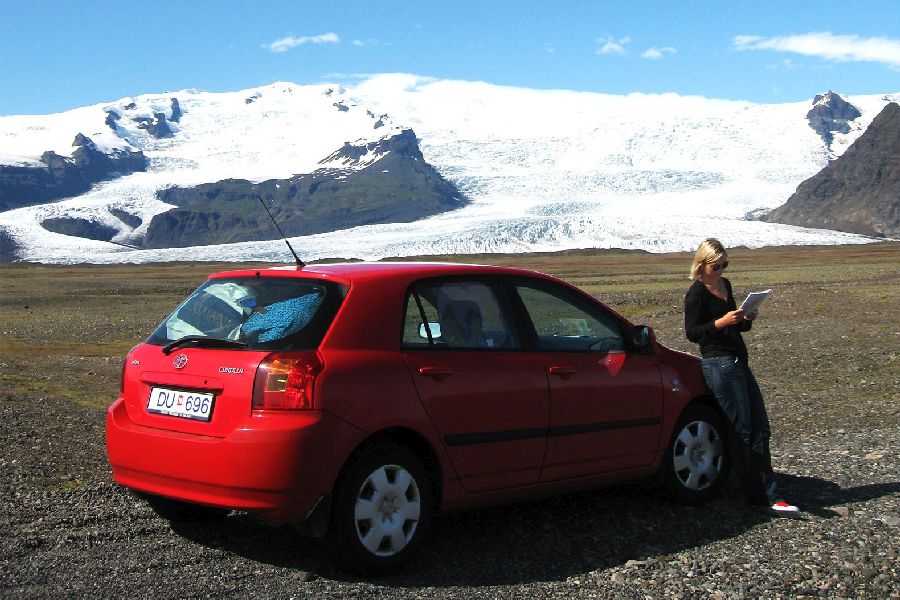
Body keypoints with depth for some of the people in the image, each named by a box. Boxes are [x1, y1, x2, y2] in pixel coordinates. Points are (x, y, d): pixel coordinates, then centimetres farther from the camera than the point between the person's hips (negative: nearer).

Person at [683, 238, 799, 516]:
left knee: (760, 428, 6)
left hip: (738, 361, 9)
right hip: (719, 365, -9)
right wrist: (722, 322, -22)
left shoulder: (724, 285, 17)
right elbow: (692, 332, -12)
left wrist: (745, 321, 4)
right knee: (742, 430, -7)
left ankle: (768, 495, 9)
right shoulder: (696, 293, -8)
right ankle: (760, 496, -2)